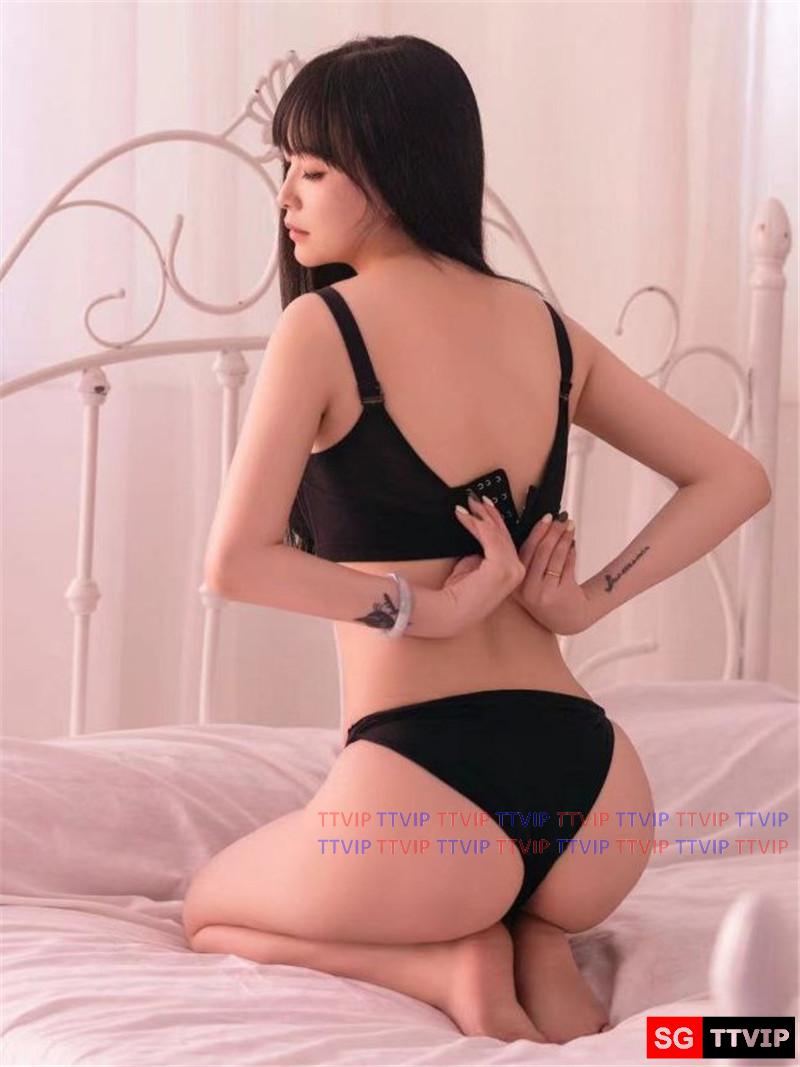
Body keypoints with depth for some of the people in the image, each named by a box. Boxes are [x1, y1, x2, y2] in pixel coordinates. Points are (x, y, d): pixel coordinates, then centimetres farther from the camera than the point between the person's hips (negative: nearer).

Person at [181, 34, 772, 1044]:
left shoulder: (323, 325, -6)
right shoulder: (546, 326, 11)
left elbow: (235, 564, -13)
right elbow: (735, 479, 17)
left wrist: (426, 609, -3)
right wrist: (587, 599, 9)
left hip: (423, 798, -5)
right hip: (598, 799, 6)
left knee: (209, 914, 27)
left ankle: (451, 967, 0)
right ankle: (538, 949, 7)